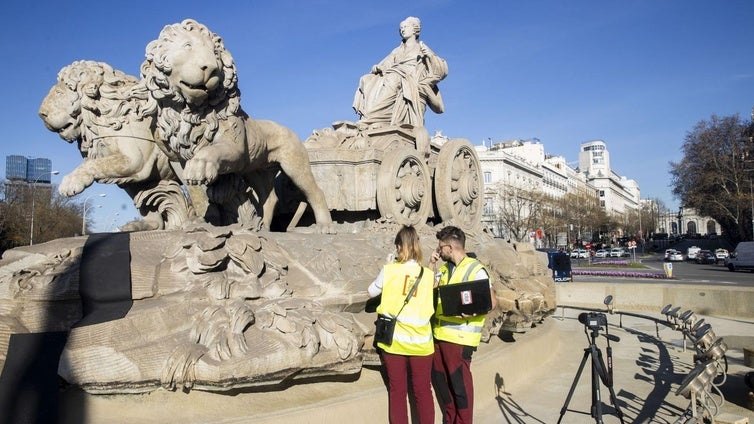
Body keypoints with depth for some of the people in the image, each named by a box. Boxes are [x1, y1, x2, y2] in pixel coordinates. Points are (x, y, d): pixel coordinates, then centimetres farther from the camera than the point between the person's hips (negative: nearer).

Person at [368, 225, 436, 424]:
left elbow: (371, 292, 8)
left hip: (394, 341, -1)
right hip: (421, 342, 1)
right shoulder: (428, 274, -4)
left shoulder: (389, 270, -8)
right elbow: (431, 305, 5)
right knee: (423, 392, 13)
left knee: (397, 391, 11)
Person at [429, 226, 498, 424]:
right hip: (438, 333, 8)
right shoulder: (444, 268, 13)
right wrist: (431, 265, 6)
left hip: (459, 337, -8)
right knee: (439, 379, 15)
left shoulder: (475, 269, -10)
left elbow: (493, 302, -12)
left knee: (459, 381, 1)